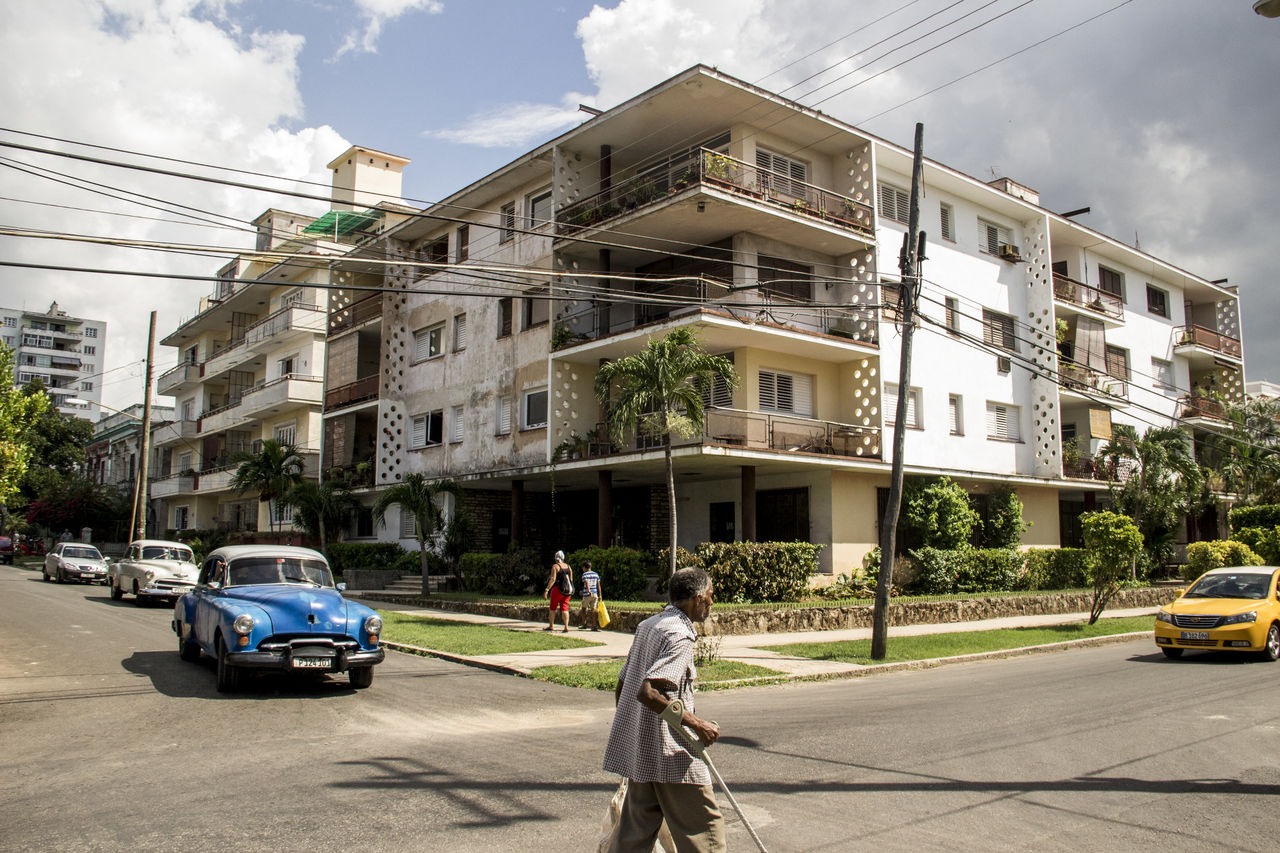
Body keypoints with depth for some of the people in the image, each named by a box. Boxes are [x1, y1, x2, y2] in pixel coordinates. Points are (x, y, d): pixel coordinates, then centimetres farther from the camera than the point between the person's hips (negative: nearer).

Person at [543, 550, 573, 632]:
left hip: (558, 589, -5)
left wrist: (547, 590, -19)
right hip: (568, 590, 5)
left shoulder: (555, 566, -7)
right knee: (564, 608, 3)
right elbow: (571, 579, 12)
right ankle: (566, 627, -9)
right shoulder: (568, 566, 10)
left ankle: (551, 626, 19)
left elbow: (553, 579, -17)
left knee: (552, 608, 11)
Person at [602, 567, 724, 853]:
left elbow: (620, 689, 17)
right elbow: (647, 692, -27)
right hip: (671, 754, -9)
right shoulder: (680, 636, -16)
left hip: (638, 751, 9)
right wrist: (696, 723, -22)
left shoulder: (646, 626, 12)